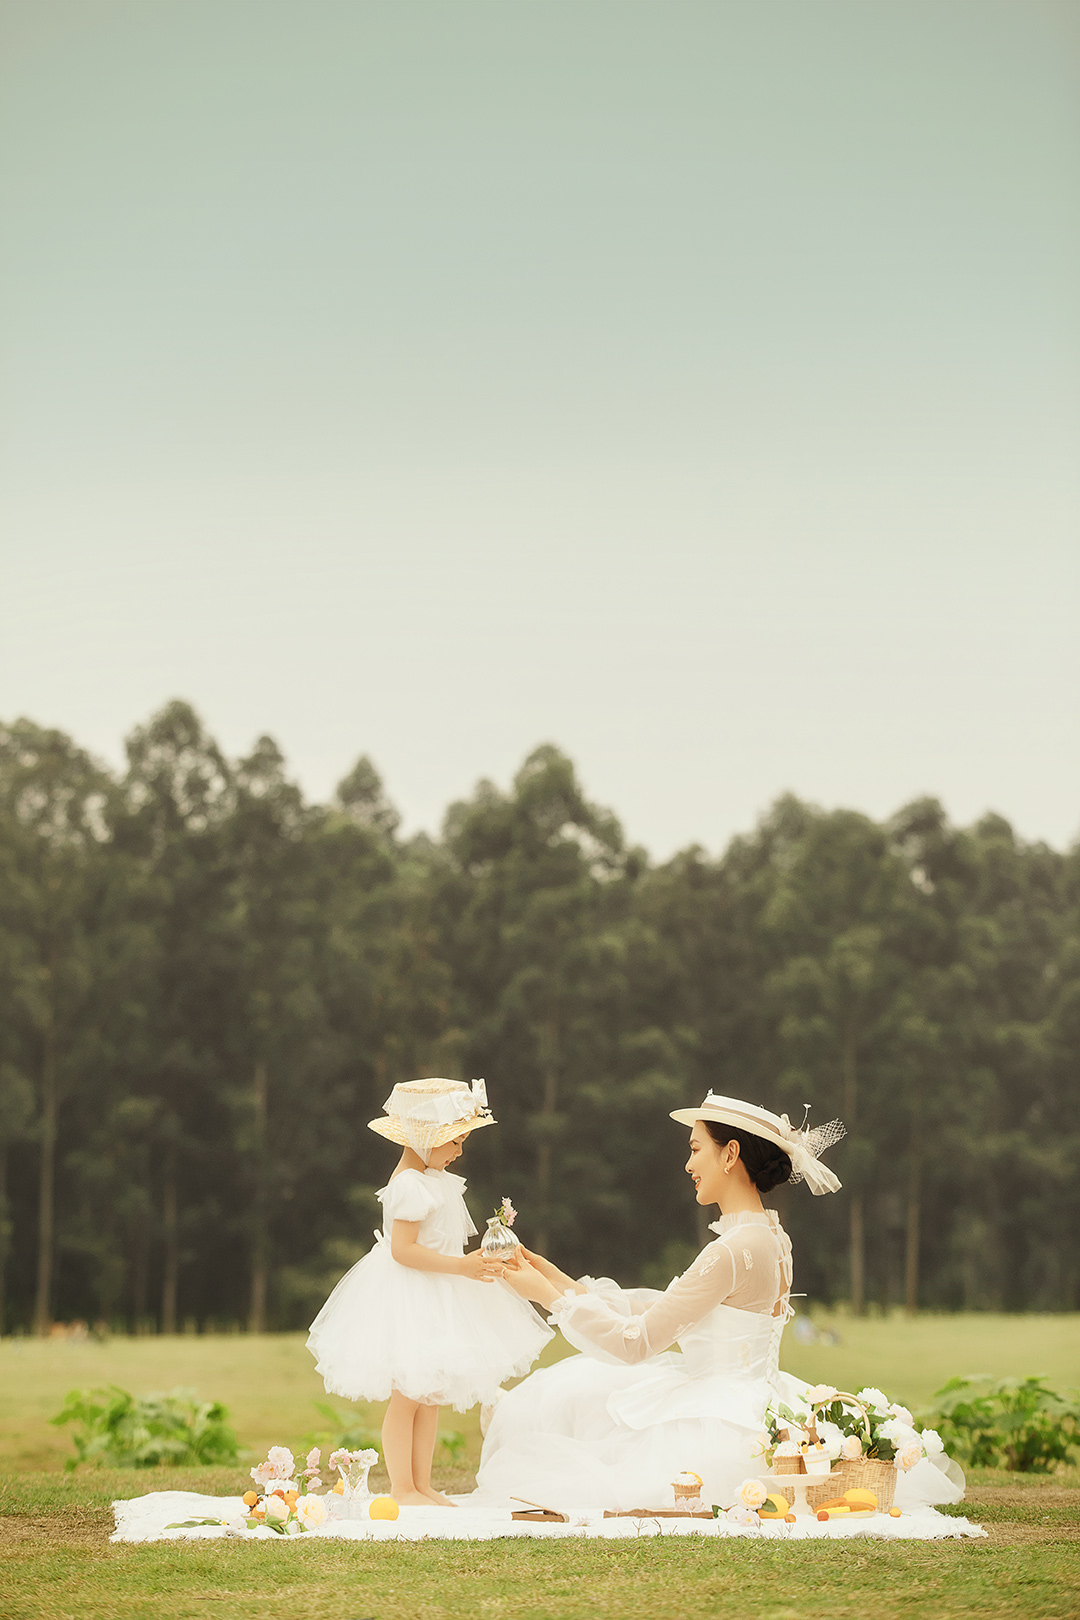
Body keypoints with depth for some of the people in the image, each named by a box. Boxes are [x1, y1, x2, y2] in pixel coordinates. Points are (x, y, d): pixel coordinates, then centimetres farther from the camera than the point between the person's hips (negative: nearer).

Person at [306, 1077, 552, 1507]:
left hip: (436, 1297, 10)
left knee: (431, 1398, 12)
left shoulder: (435, 1180, 12)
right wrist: (460, 1266, -28)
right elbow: (403, 1249, -26)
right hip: (407, 1297, -10)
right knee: (406, 1398, -4)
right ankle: (402, 1488, 2)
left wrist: (476, 1261, 12)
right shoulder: (409, 1186, -20)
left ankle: (422, 1485, 17)